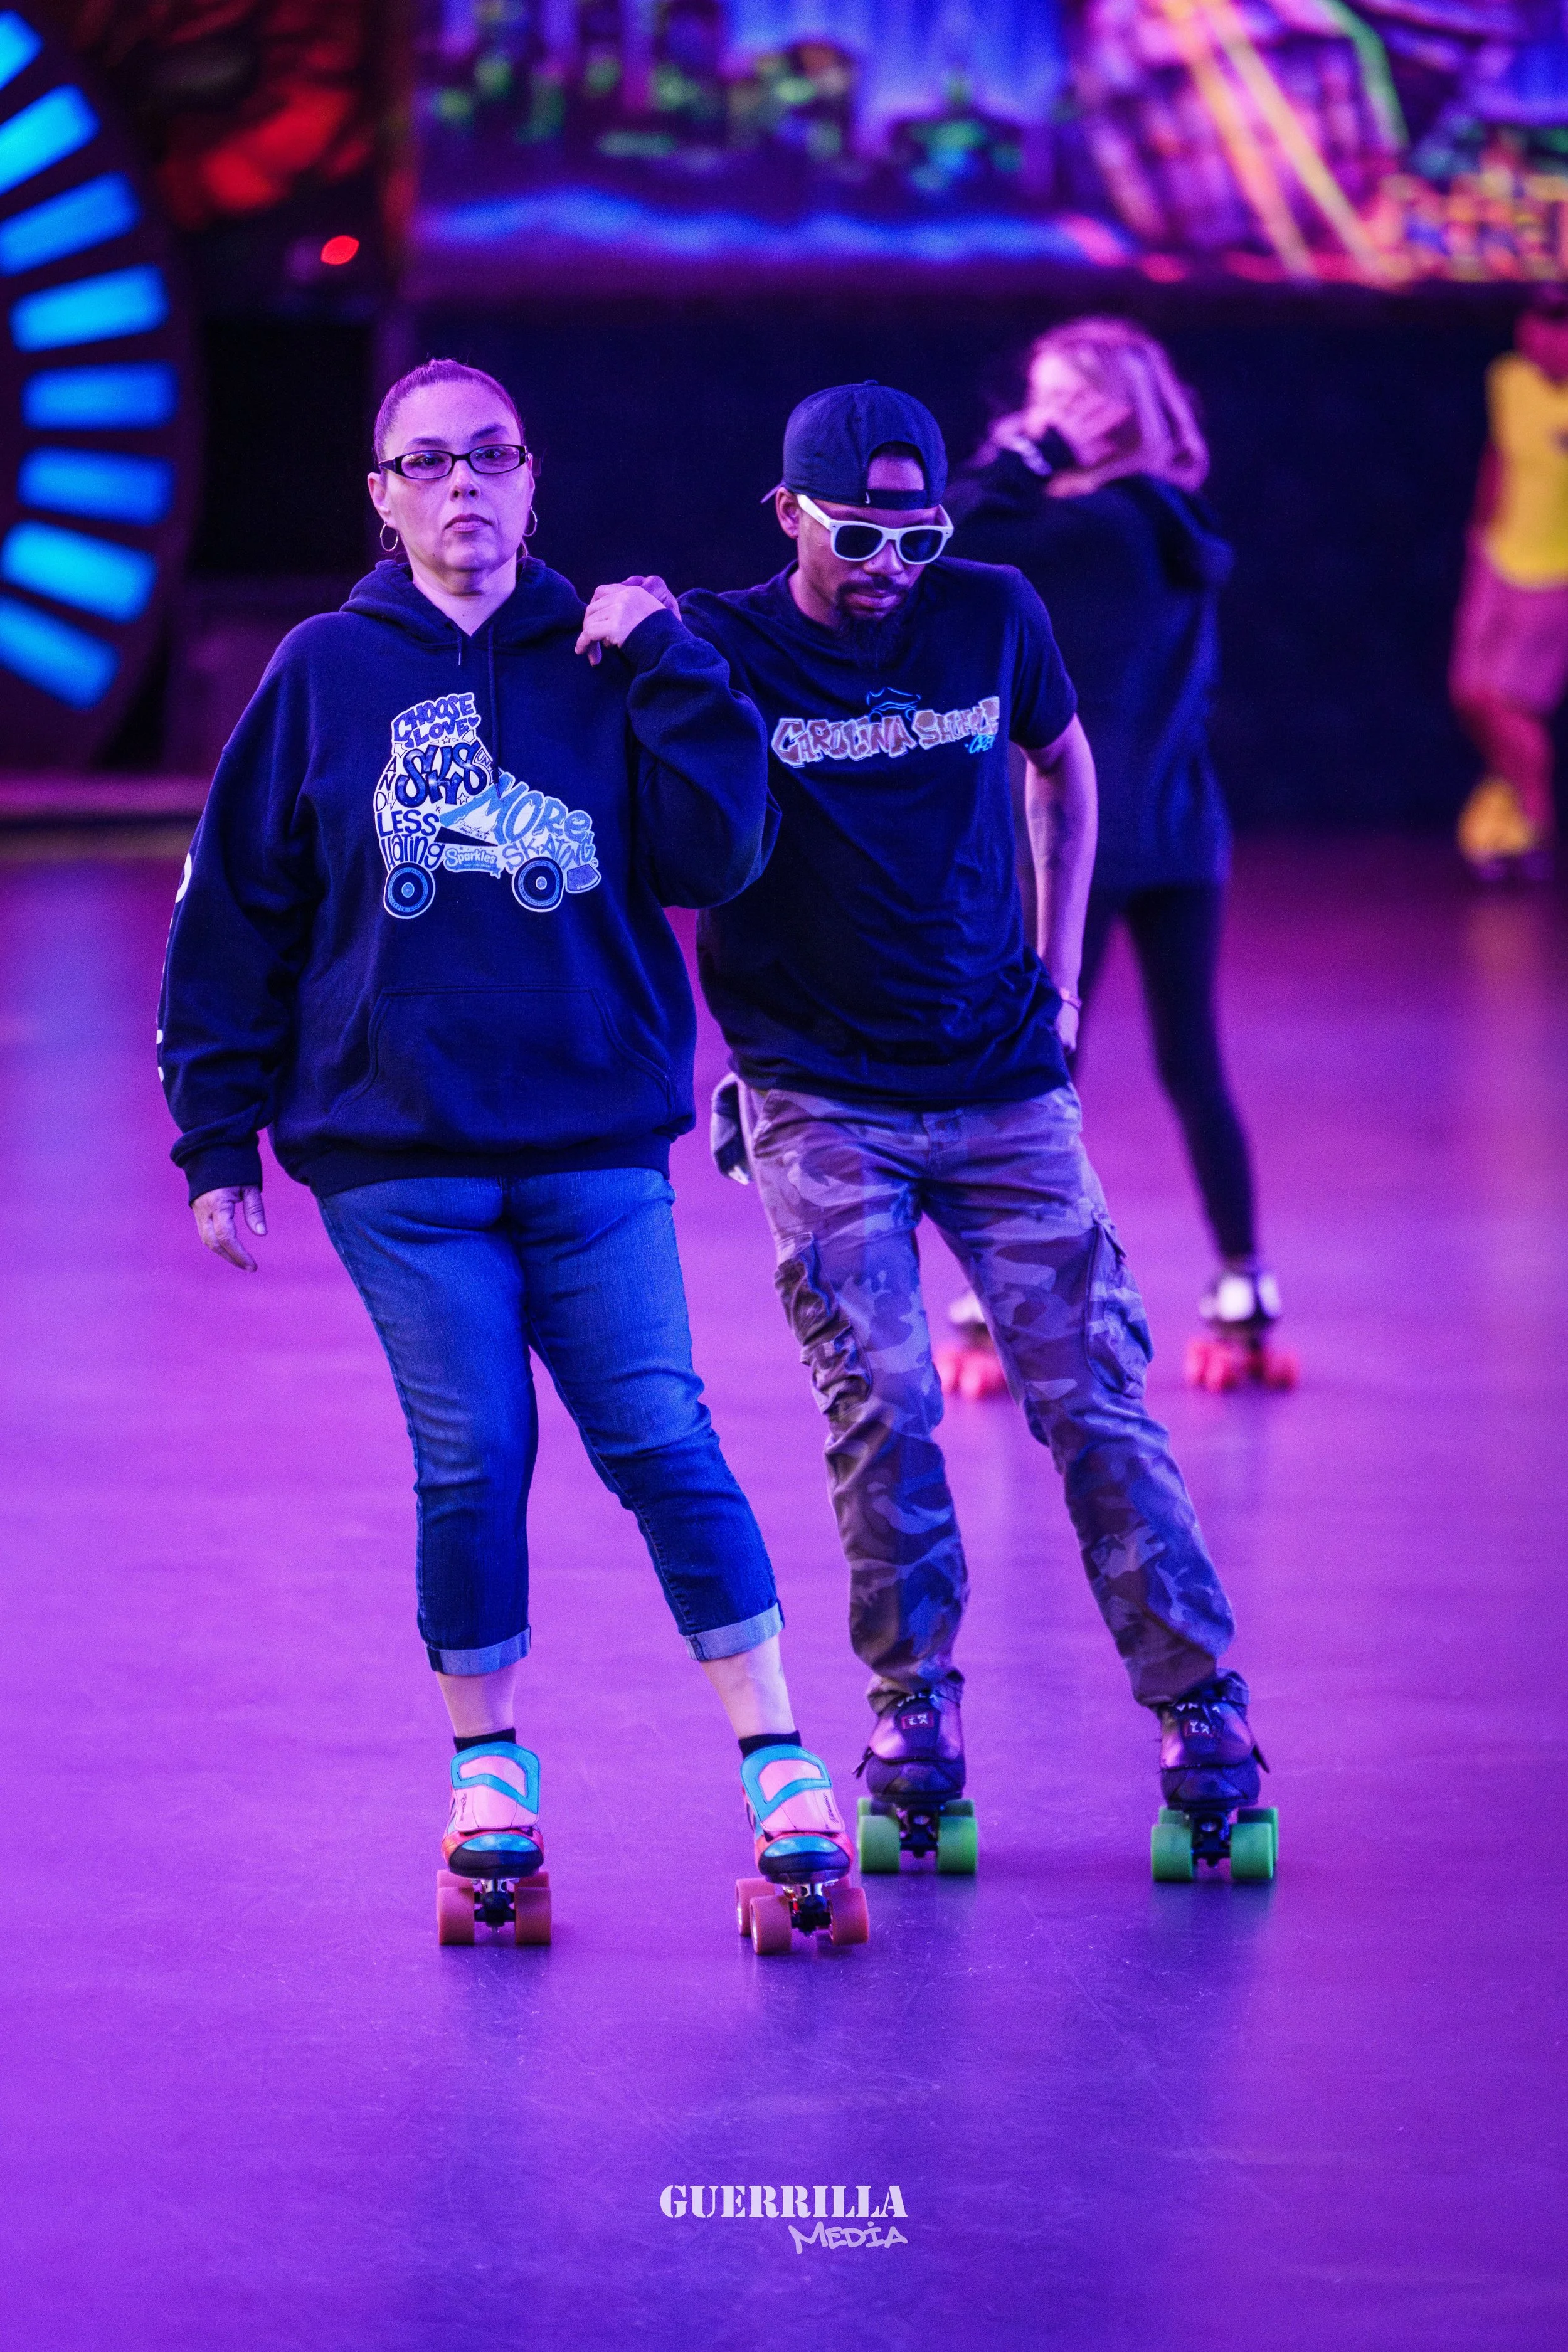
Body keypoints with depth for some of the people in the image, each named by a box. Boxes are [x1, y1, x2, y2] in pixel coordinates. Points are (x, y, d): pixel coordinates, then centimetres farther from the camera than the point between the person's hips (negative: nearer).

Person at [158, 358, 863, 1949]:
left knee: (661, 1443, -7)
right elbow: (236, 909, 8)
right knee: (471, 1458, -3)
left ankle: (778, 1762, -3)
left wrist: (666, 663, -7)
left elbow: (714, 857, -4)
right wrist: (218, 1134, 5)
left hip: (595, 1143, 0)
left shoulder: (606, 665, 7)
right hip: (395, 1148, 0)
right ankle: (488, 1769, 14)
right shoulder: (328, 673, 5)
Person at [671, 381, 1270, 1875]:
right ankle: (915, 1725, 4)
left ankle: (1203, 1724, 1)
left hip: (1002, 1082, 2)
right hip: (818, 1097, -2)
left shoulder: (992, 617, 1)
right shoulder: (721, 647, -6)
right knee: (881, 1405, -12)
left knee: (1091, 1399, -3)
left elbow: (1060, 763, 20)